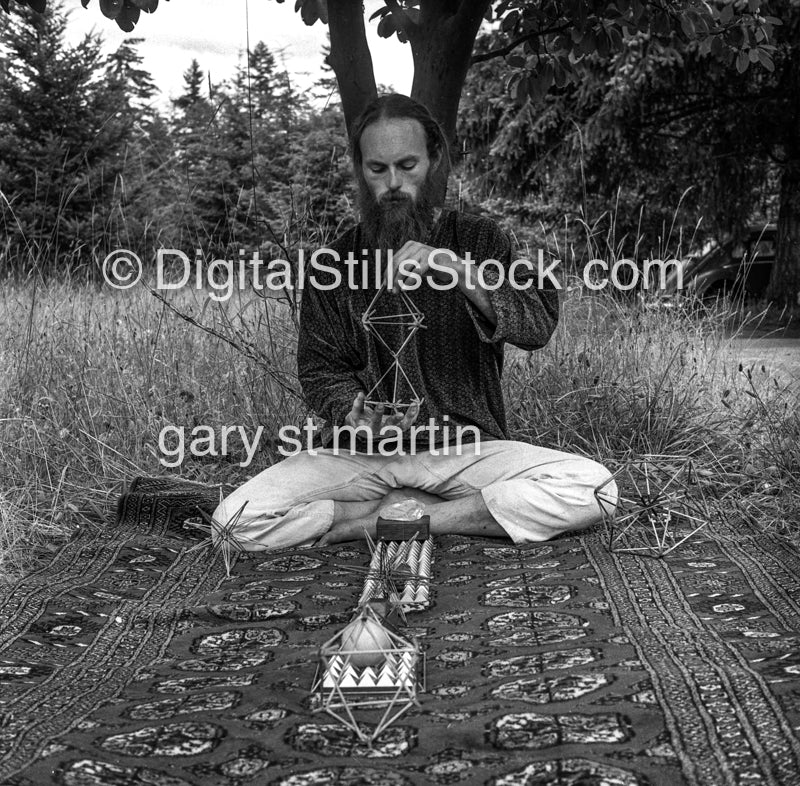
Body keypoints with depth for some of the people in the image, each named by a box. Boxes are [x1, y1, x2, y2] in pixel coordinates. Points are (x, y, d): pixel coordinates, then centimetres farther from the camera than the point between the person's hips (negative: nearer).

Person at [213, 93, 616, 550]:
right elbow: (322, 369, 5)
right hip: (363, 454, 1)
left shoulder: (477, 240, 3)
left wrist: (457, 271, -29)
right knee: (239, 518, -22)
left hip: (466, 448, -1)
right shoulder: (334, 264, 7)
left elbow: (539, 324, -13)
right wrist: (352, 412, -18)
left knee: (590, 487, -26)